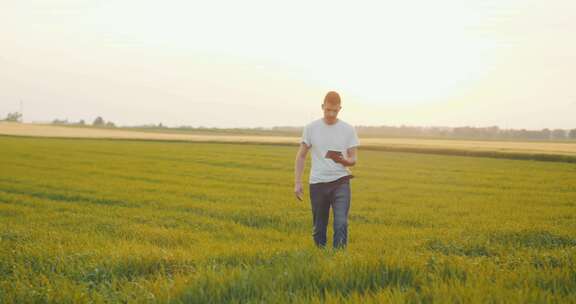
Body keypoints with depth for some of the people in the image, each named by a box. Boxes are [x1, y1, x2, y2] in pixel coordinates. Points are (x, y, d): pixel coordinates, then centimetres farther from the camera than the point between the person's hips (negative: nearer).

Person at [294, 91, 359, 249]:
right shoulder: (311, 128, 2)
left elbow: (353, 159, 4)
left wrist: (344, 160, -20)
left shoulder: (348, 129, 2)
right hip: (317, 183, 1)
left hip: (340, 182, -1)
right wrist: (297, 182, 0)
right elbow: (301, 156, 7)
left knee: (341, 224, -13)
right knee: (318, 228, 8)